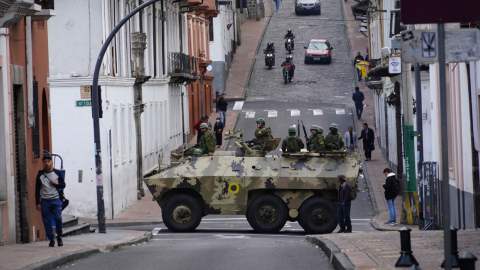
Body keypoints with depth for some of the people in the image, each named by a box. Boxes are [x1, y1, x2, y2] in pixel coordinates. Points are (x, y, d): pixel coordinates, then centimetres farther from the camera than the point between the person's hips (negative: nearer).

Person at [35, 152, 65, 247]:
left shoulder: (57, 173, 7)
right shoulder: (40, 175, 6)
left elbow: (63, 185, 12)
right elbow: (37, 189, 7)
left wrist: (57, 183, -10)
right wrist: (37, 203, 2)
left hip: (56, 200, -1)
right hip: (44, 201, 1)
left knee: (58, 218, -11)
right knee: (47, 221, -1)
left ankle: (59, 237, 8)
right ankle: (51, 239, 8)